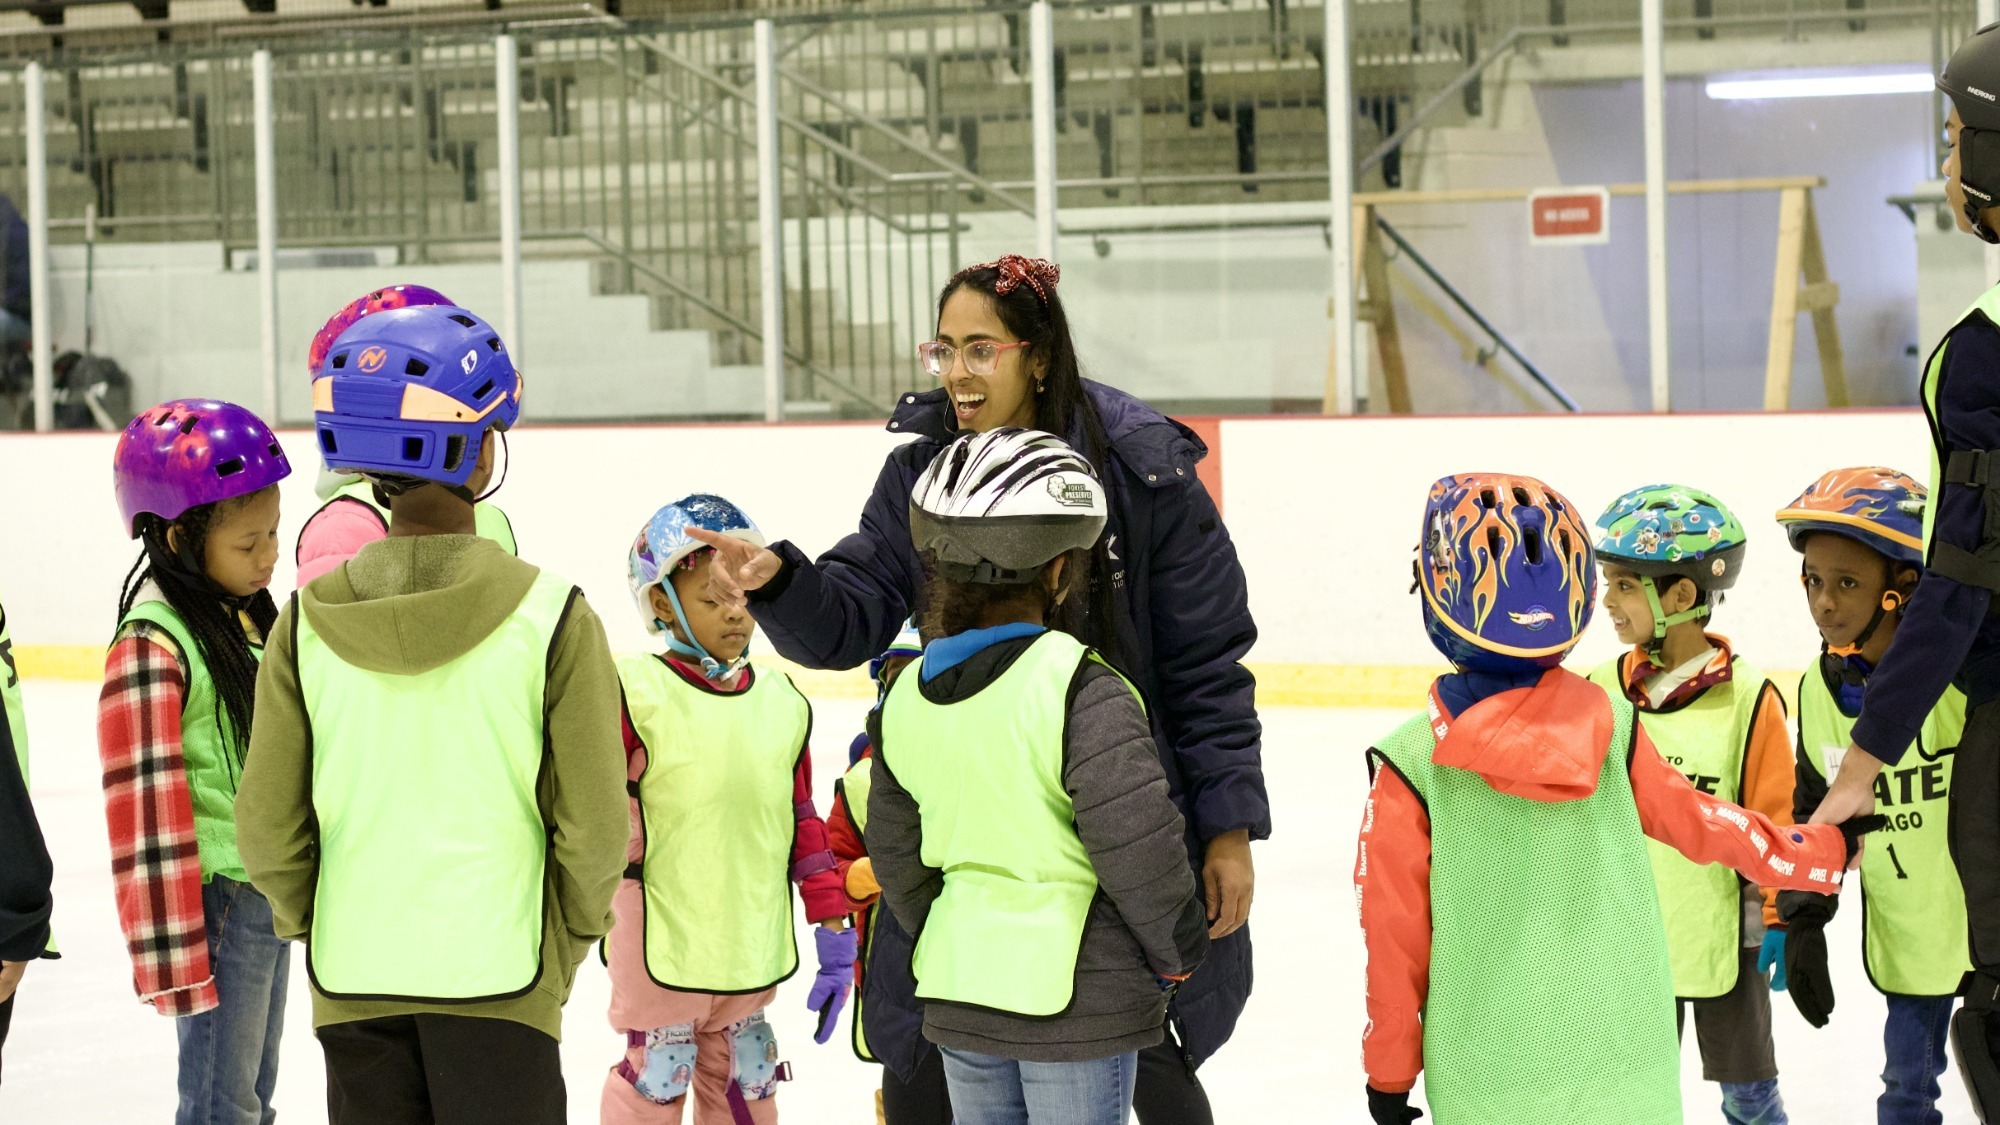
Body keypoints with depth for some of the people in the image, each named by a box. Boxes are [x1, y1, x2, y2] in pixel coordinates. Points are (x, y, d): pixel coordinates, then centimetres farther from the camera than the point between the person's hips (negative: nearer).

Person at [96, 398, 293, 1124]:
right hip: (218, 900, -9)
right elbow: (146, 812, -21)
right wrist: (173, 955, -20)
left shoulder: (248, 614, 7)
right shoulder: (152, 647, -20)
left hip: (270, 893, 9)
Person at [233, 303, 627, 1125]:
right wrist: (572, 934, 8)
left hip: (352, 982, 3)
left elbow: (269, 826, 0)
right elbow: (594, 824, -9)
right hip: (498, 975, -3)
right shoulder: (550, 616, -11)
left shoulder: (310, 621, -3)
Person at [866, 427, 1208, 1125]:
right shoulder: (1084, 690, -19)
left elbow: (895, 852, 12)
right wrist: (1177, 954, -4)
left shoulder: (908, 695, 2)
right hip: (1078, 999, -6)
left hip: (957, 996, 6)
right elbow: (1135, 839, -20)